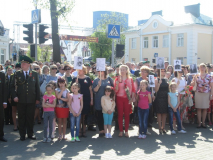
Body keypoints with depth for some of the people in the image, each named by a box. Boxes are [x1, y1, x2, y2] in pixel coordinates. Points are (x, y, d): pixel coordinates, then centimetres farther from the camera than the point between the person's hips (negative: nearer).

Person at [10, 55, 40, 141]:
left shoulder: (35, 74, 6)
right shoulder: (17, 74, 4)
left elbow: (37, 87, 8)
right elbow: (12, 86, 5)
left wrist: (38, 98, 4)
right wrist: (14, 96, -8)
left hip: (31, 100, 0)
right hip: (21, 100, 0)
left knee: (30, 117, 6)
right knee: (21, 118, 5)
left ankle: (30, 134, 18)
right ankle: (22, 134, 16)